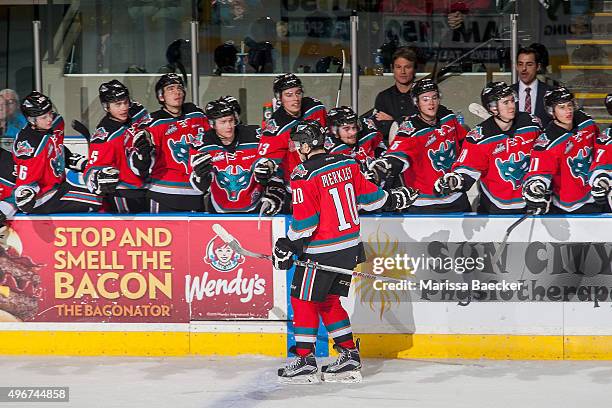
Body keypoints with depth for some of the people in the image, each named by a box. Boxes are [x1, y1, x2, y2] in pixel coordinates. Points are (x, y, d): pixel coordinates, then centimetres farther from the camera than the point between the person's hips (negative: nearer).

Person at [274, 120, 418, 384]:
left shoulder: (304, 175, -16)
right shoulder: (347, 164, 4)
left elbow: (303, 222, -17)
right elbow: (368, 195, 16)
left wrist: (287, 248, -8)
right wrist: (392, 199, 34)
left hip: (322, 251, -8)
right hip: (351, 248, 8)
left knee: (303, 300, 3)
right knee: (328, 301, 18)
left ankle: (305, 360, 3)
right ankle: (349, 355, 18)